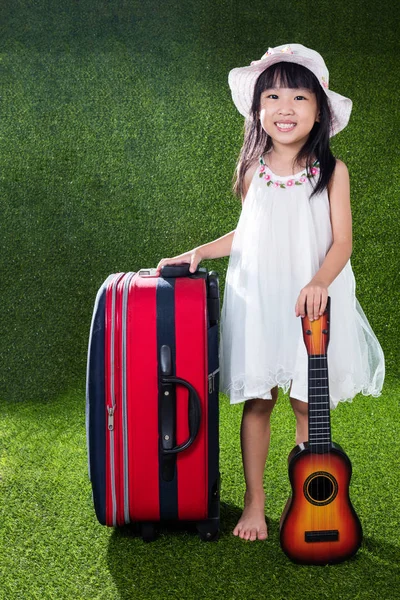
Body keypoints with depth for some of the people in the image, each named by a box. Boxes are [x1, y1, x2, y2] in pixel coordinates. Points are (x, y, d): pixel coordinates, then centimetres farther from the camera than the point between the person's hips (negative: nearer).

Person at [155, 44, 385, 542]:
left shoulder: (331, 172, -5)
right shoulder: (252, 172, 3)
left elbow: (341, 241, -8)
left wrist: (318, 282, -24)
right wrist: (200, 252, 6)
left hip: (311, 299, -2)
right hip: (256, 296, 2)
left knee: (308, 403, 3)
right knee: (257, 400, 6)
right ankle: (254, 501, 18)